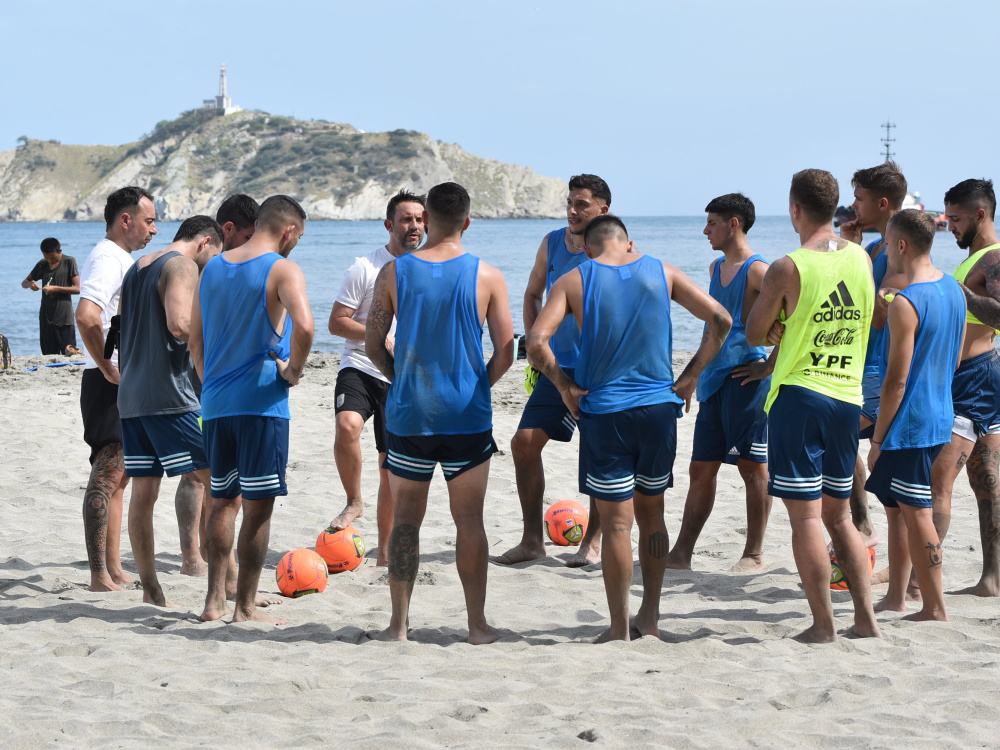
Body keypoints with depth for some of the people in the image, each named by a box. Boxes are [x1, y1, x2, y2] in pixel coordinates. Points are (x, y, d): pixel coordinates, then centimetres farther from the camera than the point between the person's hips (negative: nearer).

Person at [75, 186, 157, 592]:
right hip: (110, 385, -11)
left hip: (127, 383, 11)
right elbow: (85, 316, -31)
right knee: (107, 475, -11)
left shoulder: (122, 260, 18)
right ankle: (100, 576, -11)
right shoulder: (107, 259, -15)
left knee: (117, 477, 13)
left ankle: (114, 570, 19)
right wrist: (109, 370, -24)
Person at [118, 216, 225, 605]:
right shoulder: (183, 266, -6)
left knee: (143, 491, 6)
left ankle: (150, 590, 7)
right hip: (169, 395, -8)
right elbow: (180, 324, -20)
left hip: (131, 396, 8)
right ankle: (192, 556, -10)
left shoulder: (136, 268, 21)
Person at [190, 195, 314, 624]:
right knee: (258, 506, 1)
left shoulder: (213, 268, 12)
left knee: (223, 501, 16)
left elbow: (195, 339, 17)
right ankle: (245, 607, 3)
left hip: (216, 401, 6)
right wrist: (294, 371, -11)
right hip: (261, 402, -6)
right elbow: (303, 324, -26)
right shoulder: (282, 270, -8)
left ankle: (215, 600, 16)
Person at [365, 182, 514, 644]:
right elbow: (505, 350, -2)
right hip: (468, 416, 0)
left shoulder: (394, 272, -3)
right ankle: (477, 624, 10)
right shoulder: (487, 276, -4)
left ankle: (398, 623, 10)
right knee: (469, 520, 7)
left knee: (406, 519, 9)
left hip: (408, 413, 1)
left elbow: (373, 345, 1)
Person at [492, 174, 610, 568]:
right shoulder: (552, 242, 7)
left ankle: (592, 542, 15)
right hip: (557, 366, 5)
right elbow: (532, 294, 19)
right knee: (524, 442, -2)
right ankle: (532, 540, 7)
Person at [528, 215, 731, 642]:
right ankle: (650, 618, 21)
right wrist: (691, 377, 4)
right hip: (659, 407, 3)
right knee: (651, 514, 16)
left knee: (617, 522, 2)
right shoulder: (661, 272, 4)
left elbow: (536, 341, -15)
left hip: (604, 411, -3)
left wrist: (564, 386, -4)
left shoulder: (575, 281, -3)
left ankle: (619, 629, 7)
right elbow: (720, 320, 1)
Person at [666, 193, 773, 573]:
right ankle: (681, 554, 11)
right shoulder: (716, 268, 15)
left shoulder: (757, 271, -12)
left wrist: (769, 365, -16)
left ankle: (754, 554, 8)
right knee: (701, 469, 9)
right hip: (714, 378, 9)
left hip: (745, 378, -9)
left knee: (752, 467, 0)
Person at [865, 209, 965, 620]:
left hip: (909, 423, -9)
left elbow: (897, 379, -20)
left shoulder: (905, 303, -20)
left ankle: (935, 609, 2)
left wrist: (878, 439, -13)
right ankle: (896, 596, 25)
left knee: (916, 513, -2)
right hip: (940, 415, 9)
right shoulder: (954, 289, 7)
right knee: (895, 504, 19)